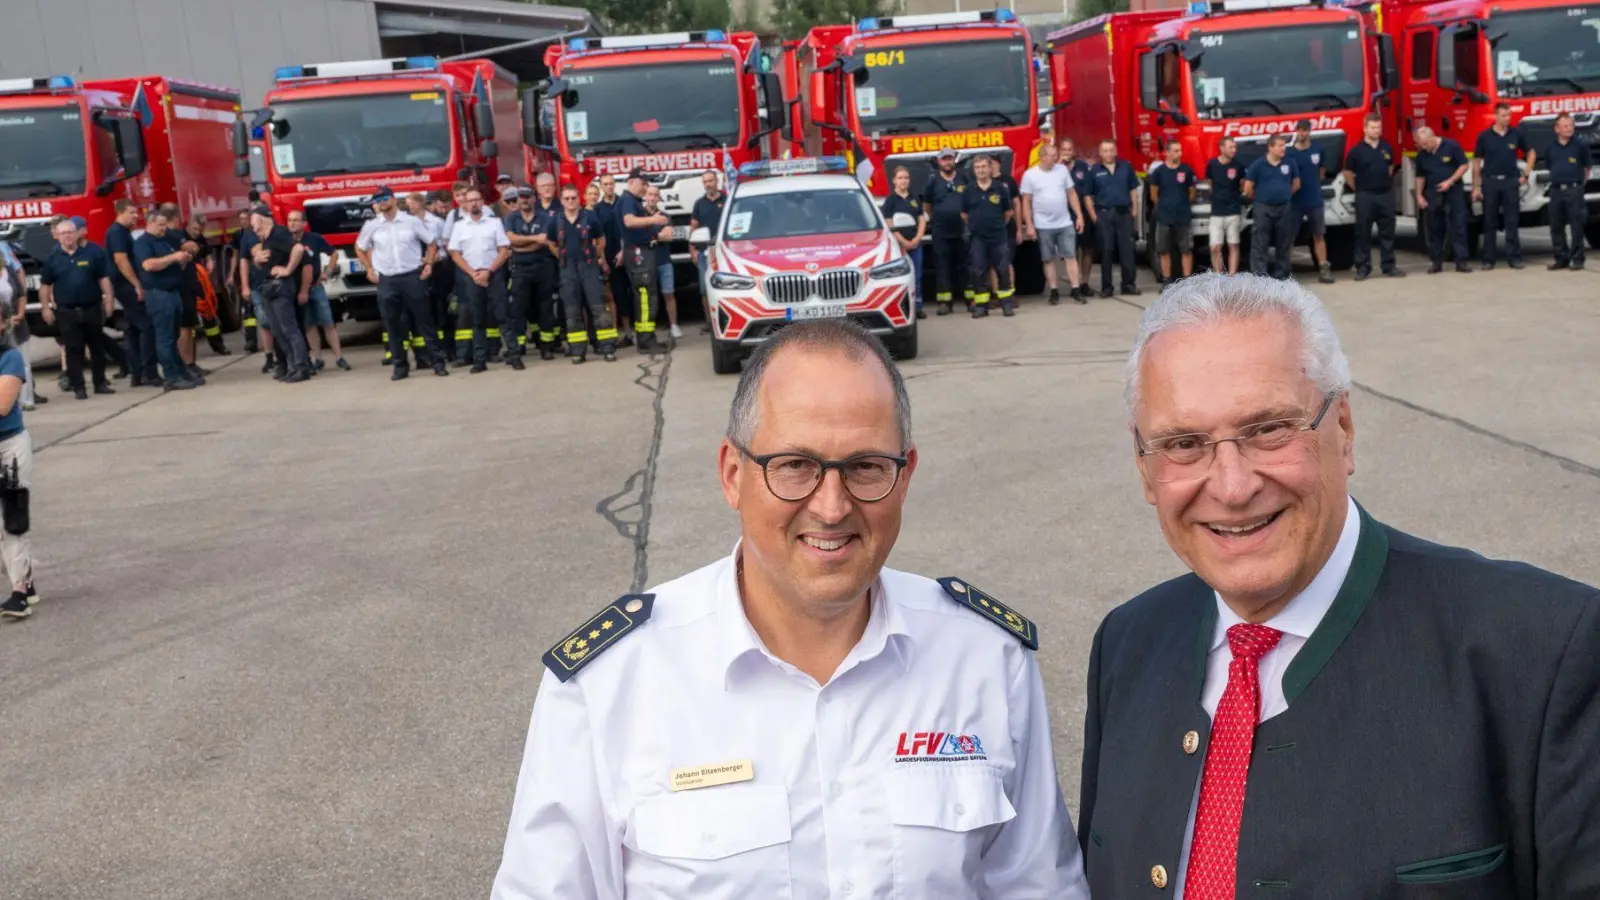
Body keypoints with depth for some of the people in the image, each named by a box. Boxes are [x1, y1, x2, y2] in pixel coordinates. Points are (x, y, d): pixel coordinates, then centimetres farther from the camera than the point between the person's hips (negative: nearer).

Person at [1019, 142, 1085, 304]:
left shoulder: (1063, 170, 3)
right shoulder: (1030, 175, -5)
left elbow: (1072, 194, 8)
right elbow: (1026, 202, -3)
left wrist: (1079, 216, 3)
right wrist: (1029, 225, -8)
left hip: (1065, 223, 2)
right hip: (1043, 226, -2)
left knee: (1071, 256, 1)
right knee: (1048, 259, 4)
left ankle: (1075, 289, 4)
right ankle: (1054, 291, 11)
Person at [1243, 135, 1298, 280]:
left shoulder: (1289, 164, 3)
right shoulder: (1258, 165, -7)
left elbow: (1296, 184, 16)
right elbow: (1248, 188, -3)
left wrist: (1284, 195, 14)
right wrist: (1259, 199, 8)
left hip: (1283, 208, 4)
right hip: (1263, 209, -4)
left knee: (1283, 244, 10)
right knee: (1260, 245, -5)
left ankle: (1281, 275, 20)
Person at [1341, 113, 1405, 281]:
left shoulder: (1387, 148, 6)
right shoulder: (1357, 150, -6)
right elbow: (1347, 173, 2)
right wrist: (1359, 190, 6)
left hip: (1386, 195, 4)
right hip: (1365, 196, -4)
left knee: (1387, 232, 7)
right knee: (1363, 234, 0)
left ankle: (1389, 266, 13)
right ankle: (1363, 268, 5)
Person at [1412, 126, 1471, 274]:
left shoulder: (1451, 146, -9)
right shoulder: (1421, 154, 2)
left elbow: (1463, 165, -6)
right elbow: (1420, 176, 13)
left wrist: (1450, 181, -16)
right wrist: (1419, 196, 4)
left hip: (1454, 192, -3)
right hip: (1432, 195, 3)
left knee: (1458, 227, -3)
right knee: (1434, 229, 5)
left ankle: (1461, 261, 0)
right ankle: (1437, 262, 12)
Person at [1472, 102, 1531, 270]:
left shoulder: (1516, 134, 4)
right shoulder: (1484, 136, 0)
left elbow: (1531, 153, 17)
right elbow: (1477, 162, 2)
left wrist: (1525, 174, 8)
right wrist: (1476, 187, -2)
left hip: (1511, 181, 1)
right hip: (1490, 182, -1)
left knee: (1512, 222, 2)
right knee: (1490, 223, 4)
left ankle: (1514, 257, 6)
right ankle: (1488, 259, 8)